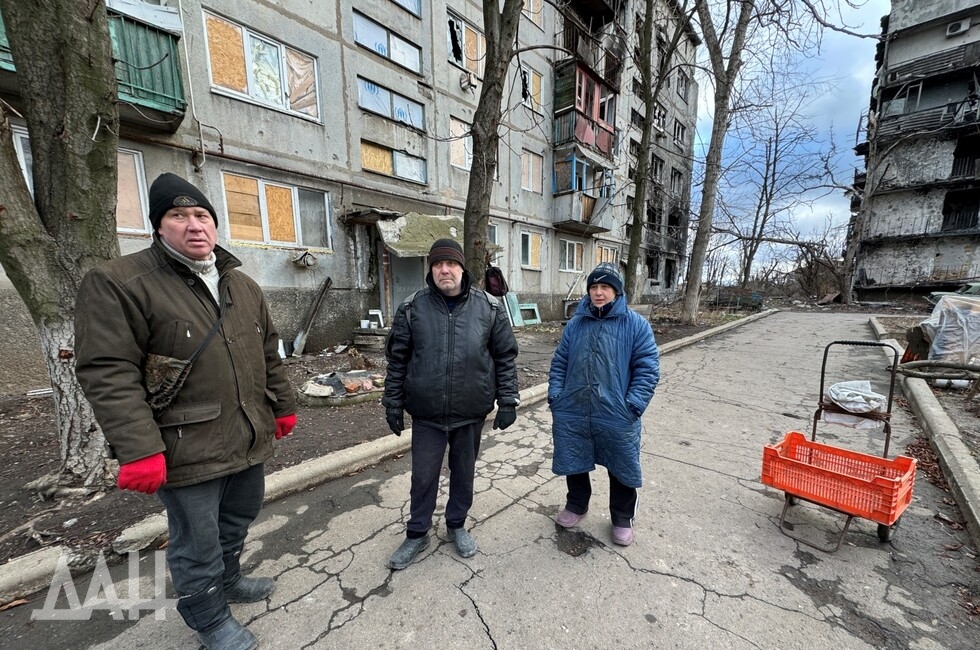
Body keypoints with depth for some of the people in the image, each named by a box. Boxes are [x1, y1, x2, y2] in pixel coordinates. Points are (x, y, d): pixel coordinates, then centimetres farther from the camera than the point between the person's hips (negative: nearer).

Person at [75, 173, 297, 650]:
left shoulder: (243, 285, 8)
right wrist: (139, 449, -21)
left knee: (236, 523, 26)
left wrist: (283, 406, 14)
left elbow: (269, 354, 13)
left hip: (250, 439, 6)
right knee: (198, 545, 14)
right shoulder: (119, 282, -10)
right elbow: (108, 373, -16)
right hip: (188, 450, -6)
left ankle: (227, 581, 53)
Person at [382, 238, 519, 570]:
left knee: (464, 473, 19)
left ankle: (457, 525, 45)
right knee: (423, 476, 15)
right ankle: (417, 534, 40)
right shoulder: (412, 307, -4)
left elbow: (505, 357, -1)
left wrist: (507, 400, -4)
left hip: (471, 412, 1)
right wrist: (393, 403, 2)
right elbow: (397, 359, 1)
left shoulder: (489, 307, -5)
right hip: (426, 413, 0)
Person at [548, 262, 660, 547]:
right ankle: (577, 504, 46)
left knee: (621, 469, 16)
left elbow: (648, 368, -7)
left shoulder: (636, 325, -5)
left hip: (616, 417, -2)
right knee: (574, 464, 19)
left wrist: (633, 405, -15)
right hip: (572, 413, 3)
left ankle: (622, 518, 42)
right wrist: (555, 397, -1)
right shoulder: (575, 324, 4)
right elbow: (559, 363, 8)